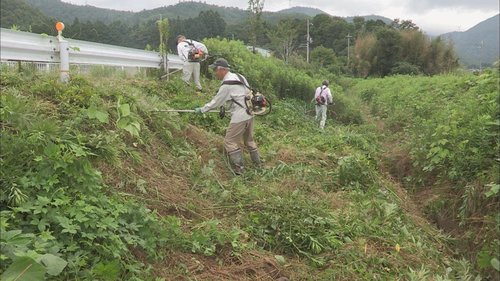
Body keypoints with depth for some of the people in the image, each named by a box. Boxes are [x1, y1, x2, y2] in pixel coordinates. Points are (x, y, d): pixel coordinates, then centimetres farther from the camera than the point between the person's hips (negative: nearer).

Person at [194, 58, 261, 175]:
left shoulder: (226, 85, -16)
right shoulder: (240, 76, 8)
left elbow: (216, 102, -9)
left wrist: (201, 110, 5)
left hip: (239, 117, -9)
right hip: (250, 114, 9)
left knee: (230, 141, 0)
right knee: (249, 139, 22)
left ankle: (239, 168, 0)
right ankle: (257, 163, 32)